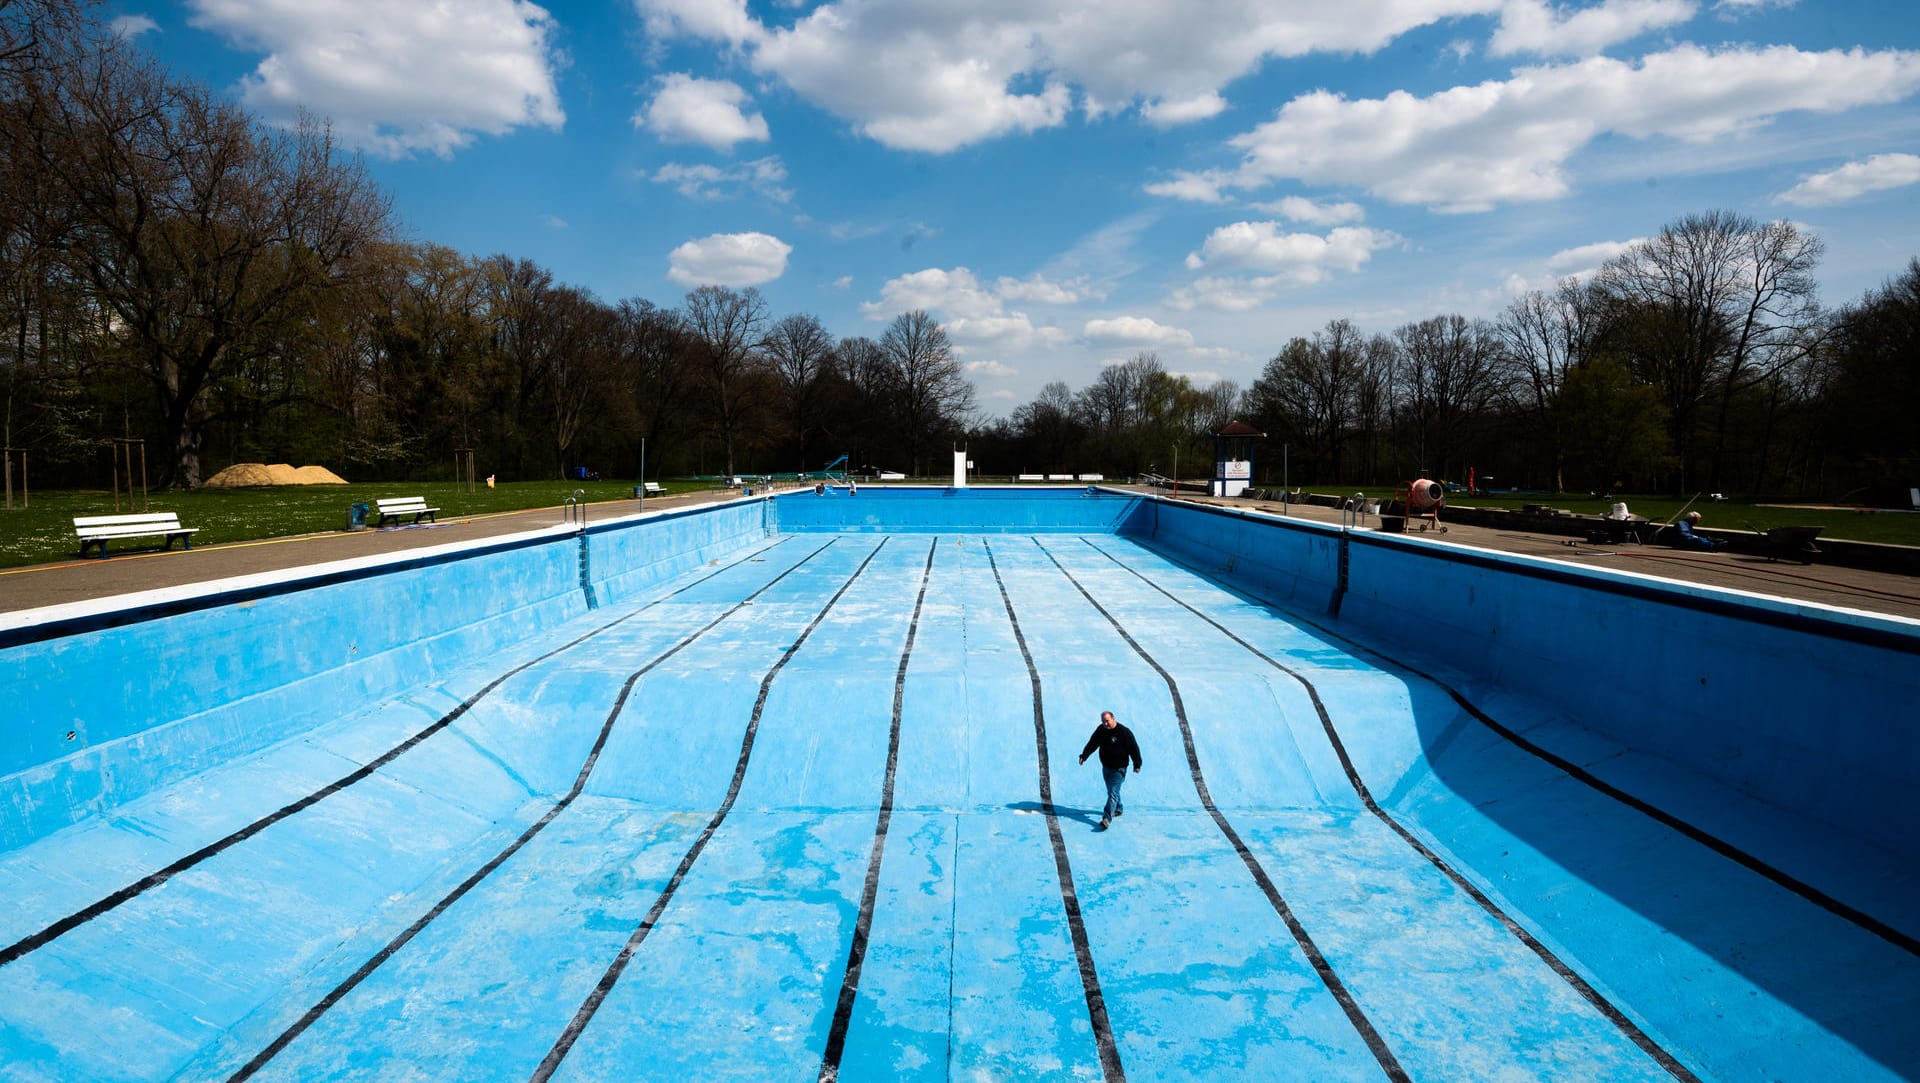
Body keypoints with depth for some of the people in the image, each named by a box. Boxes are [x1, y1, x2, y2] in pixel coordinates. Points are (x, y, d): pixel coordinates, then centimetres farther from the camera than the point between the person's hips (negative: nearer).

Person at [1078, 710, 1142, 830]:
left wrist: (1137, 764, -6)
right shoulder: (1101, 730, 0)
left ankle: (1107, 819, -22)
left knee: (1113, 793, -14)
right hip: (1106, 767, 7)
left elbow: (1134, 748, -10)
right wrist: (1084, 756, -3)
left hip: (1118, 769, -6)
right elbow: (1092, 744, 7)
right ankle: (1117, 809, 43)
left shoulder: (1124, 732, -16)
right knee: (1111, 791, 21)